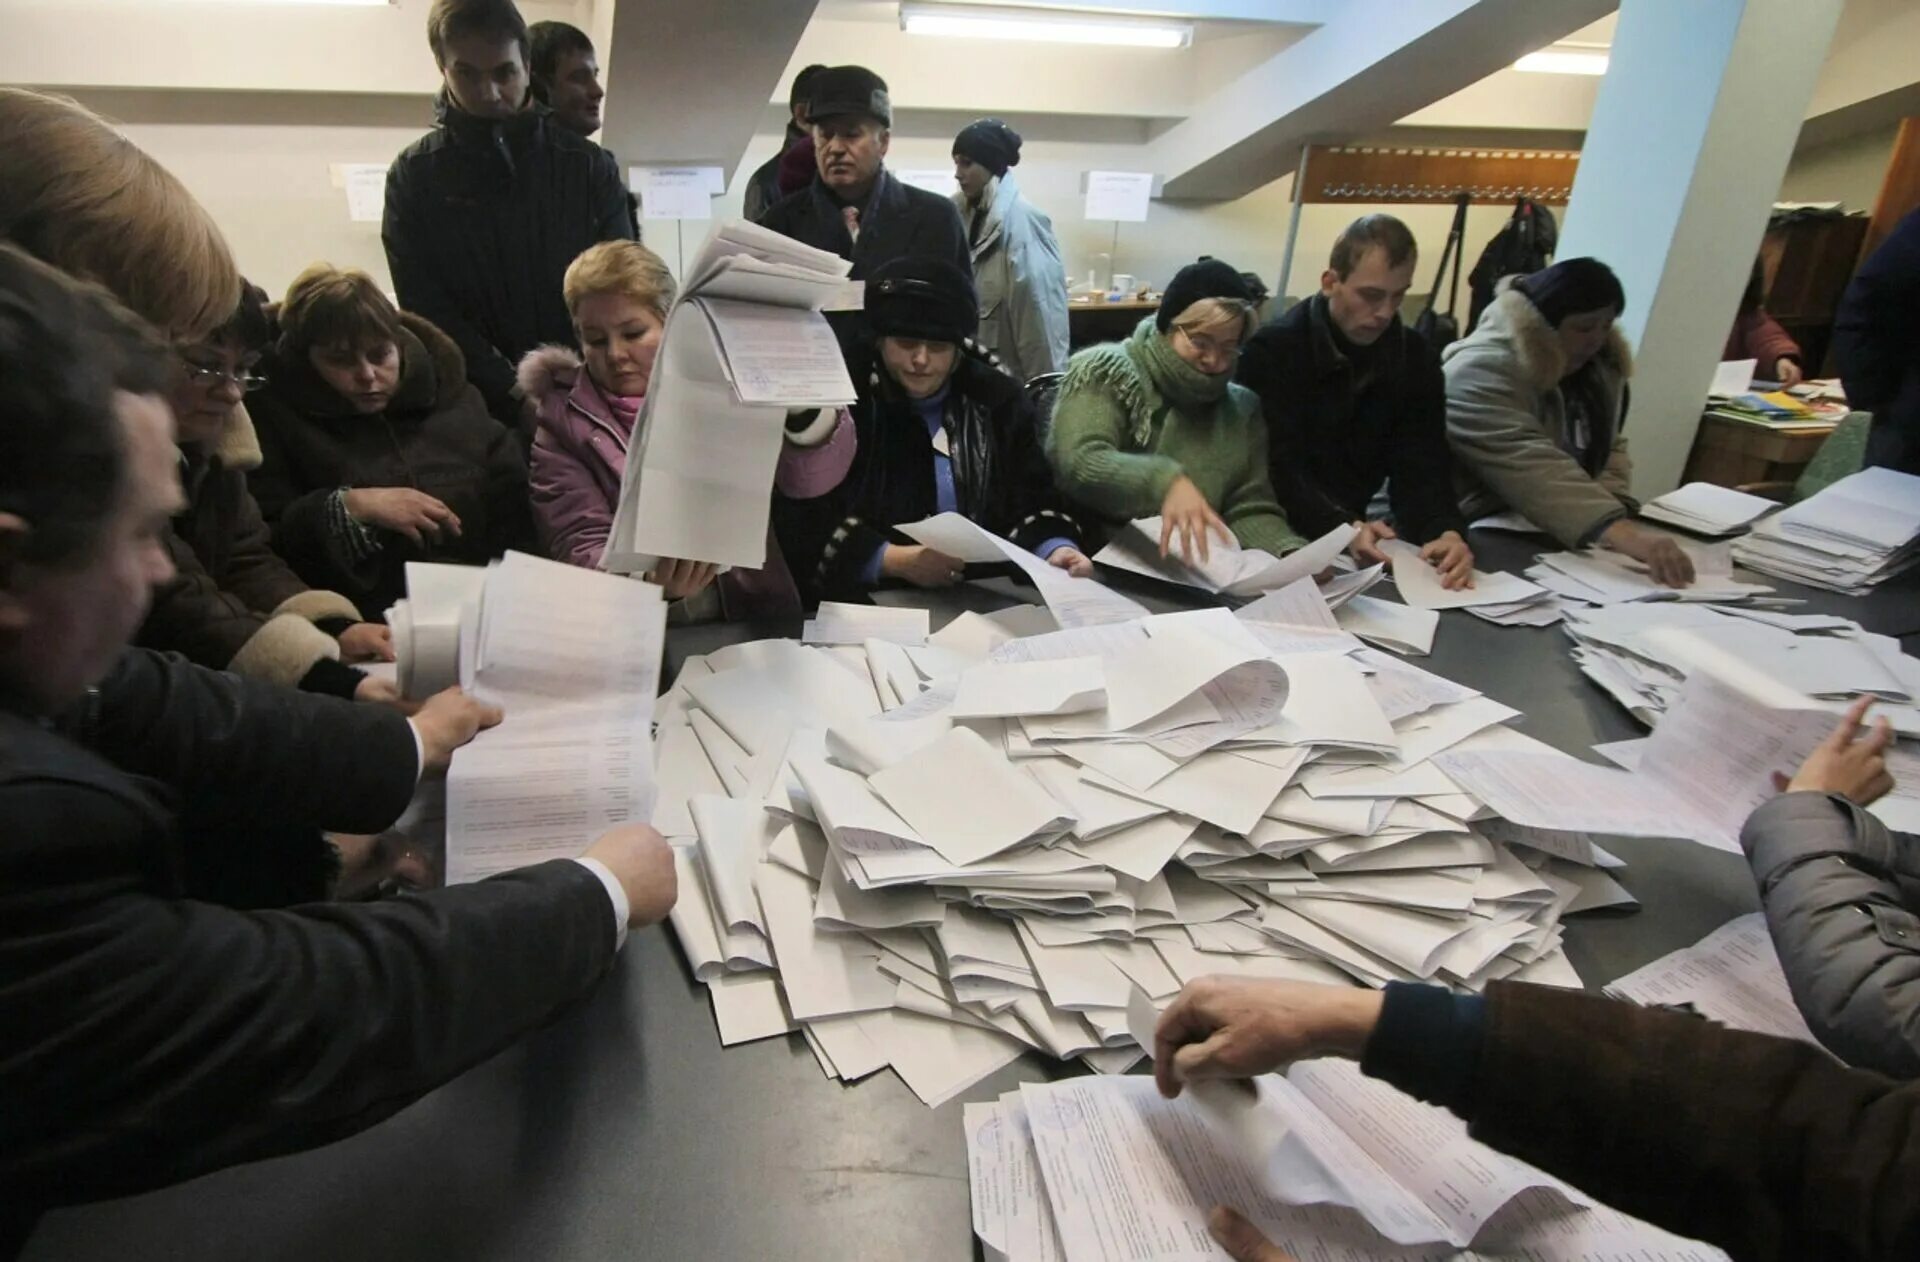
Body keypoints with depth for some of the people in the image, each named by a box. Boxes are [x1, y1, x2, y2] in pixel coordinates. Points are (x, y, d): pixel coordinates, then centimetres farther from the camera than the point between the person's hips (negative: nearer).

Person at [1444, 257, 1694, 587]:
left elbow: (1609, 446, 15)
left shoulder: (1600, 367, 8)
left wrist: (1608, 503, -7)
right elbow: (1533, 470, -32)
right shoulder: (1482, 373, -20)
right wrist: (1621, 532, -42)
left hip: (1563, 535, 8)